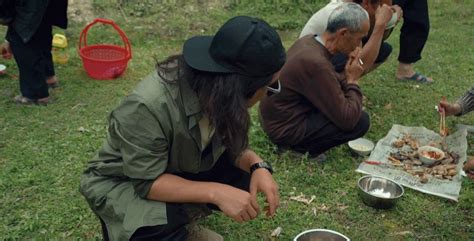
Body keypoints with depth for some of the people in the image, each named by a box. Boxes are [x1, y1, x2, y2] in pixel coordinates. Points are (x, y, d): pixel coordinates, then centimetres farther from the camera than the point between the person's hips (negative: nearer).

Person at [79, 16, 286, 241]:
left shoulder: (218, 91, -18)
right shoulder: (147, 108, -37)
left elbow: (233, 143, -5)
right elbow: (147, 182, -31)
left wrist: (258, 166, -25)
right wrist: (215, 192, -40)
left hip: (181, 170, 7)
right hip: (124, 183, -7)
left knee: (245, 177, -13)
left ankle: (179, 222, 6)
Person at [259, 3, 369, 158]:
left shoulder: (308, 40, -2)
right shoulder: (316, 63, -30)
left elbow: (329, 82, 16)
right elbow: (347, 119, -25)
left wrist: (347, 77, -4)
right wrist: (353, 81, -11)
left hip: (277, 117, 9)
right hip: (285, 128, -9)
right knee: (361, 121, -14)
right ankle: (300, 145, 0)